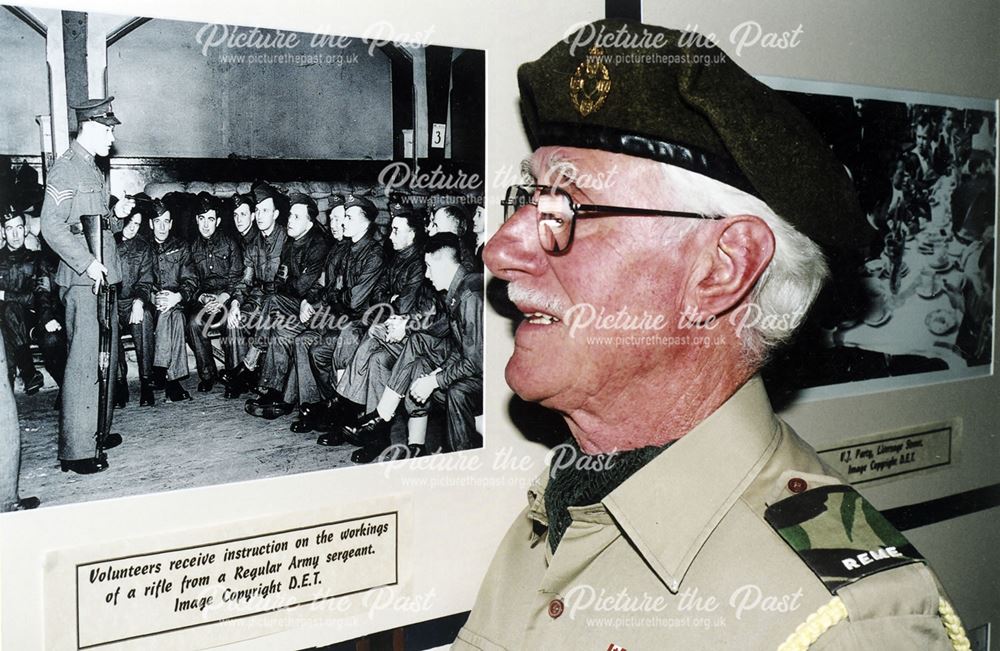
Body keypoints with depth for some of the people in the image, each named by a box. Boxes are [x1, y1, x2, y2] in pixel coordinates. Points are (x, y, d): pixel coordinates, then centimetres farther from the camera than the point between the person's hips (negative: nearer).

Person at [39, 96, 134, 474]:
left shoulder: (92, 169, 19)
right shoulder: (66, 167, -10)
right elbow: (52, 226, -17)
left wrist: (116, 214, 5)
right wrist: (87, 263, -22)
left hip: (103, 277, 10)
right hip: (82, 281, -10)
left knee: (105, 358, 16)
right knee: (83, 362, -9)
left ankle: (95, 432, 27)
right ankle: (76, 450, -5)